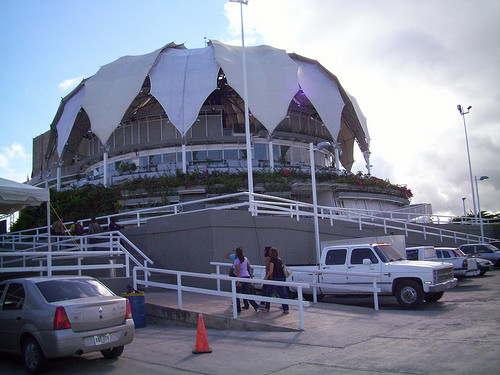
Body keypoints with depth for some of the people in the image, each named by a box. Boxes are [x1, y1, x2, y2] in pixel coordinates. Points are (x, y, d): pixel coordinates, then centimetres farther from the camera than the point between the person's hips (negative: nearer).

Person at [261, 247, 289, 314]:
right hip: (282, 278, 7)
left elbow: (271, 271, -15)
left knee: (269, 293, 8)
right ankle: (286, 309, 5)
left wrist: (266, 277, -4)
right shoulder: (280, 260, 12)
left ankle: (267, 308, 15)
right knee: (283, 294, 7)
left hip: (275, 278, -7)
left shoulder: (272, 260, -10)